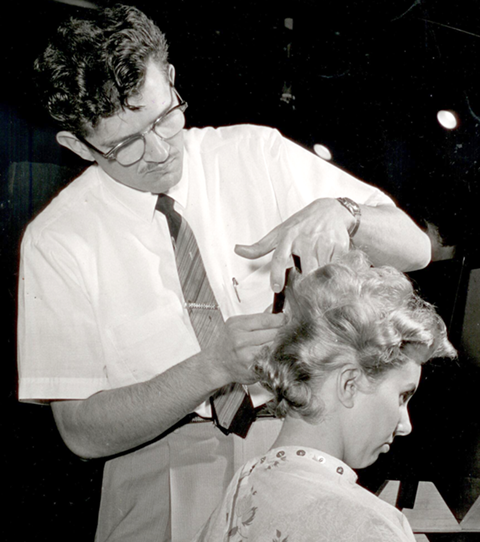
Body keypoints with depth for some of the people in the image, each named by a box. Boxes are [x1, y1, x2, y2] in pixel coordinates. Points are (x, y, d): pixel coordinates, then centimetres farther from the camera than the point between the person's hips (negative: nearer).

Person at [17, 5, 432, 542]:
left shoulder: (257, 153, -6)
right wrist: (213, 366, -27)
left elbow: (415, 248, -5)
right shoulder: (56, 242, -10)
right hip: (162, 483, -1)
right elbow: (81, 430, -12)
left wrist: (337, 212, -27)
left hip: (293, 442, 1)